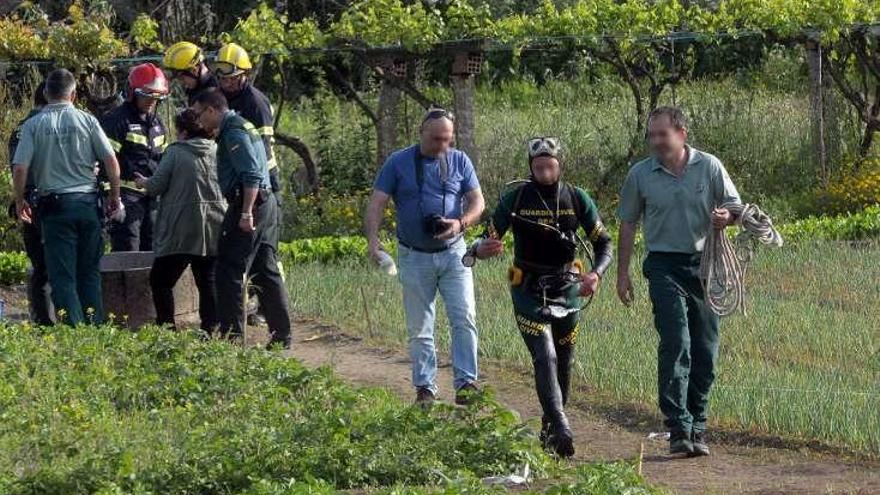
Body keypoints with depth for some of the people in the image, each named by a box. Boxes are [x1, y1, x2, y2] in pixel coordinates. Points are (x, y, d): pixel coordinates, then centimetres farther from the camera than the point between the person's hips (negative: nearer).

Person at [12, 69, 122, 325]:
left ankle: (73, 326, -8)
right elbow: (111, 161, -3)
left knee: (62, 275, 1)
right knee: (90, 272, 11)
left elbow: (20, 168, -7)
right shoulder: (87, 120, 0)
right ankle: (94, 325, 9)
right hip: (87, 202, 1)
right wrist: (114, 196, 10)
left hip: (54, 204, -1)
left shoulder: (34, 125, -2)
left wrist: (20, 201, 7)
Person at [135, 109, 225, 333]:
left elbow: (156, 186, -6)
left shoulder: (175, 152, -5)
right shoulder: (218, 152, 7)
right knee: (208, 281, 9)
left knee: (161, 280, 6)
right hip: (214, 229, 5)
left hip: (182, 229, -4)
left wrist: (144, 182, 16)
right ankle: (210, 329, 2)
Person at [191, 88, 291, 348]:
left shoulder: (233, 133, -12)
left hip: (248, 203, -10)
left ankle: (232, 335, -6)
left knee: (230, 271, -6)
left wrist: (246, 213, -23)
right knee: (267, 271, 11)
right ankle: (281, 335, 12)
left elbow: (252, 175, -21)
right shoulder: (242, 127, 20)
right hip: (267, 203, 10)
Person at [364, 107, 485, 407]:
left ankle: (465, 384, -8)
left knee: (465, 319, -10)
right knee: (419, 328, 3)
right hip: (415, 257, -1)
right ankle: (425, 389, 10)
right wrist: (373, 240, -21)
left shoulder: (459, 161, 4)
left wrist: (461, 223, -18)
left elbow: (477, 202, 3)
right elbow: (376, 204, -4)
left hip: (453, 253, 1)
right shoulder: (398, 163, -1)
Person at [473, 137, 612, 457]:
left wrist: (596, 274, -20)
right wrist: (482, 248, -30)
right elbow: (490, 238, -5)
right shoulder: (516, 198, -7)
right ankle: (561, 431, -28)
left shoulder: (577, 198, -3)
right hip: (529, 290, -3)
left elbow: (603, 243, 0)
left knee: (563, 362, 10)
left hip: (567, 290, 3)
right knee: (545, 357, -17)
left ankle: (550, 428, 30)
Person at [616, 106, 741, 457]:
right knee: (675, 343, -16)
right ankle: (678, 428, -19)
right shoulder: (640, 174, 3)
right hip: (665, 266, -2)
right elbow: (628, 224, 11)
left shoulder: (709, 167, 3)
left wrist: (726, 217, -14)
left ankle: (697, 426, 17)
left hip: (704, 264, 2)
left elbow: (735, 206, 10)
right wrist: (623, 273, 8)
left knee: (705, 349, 5)